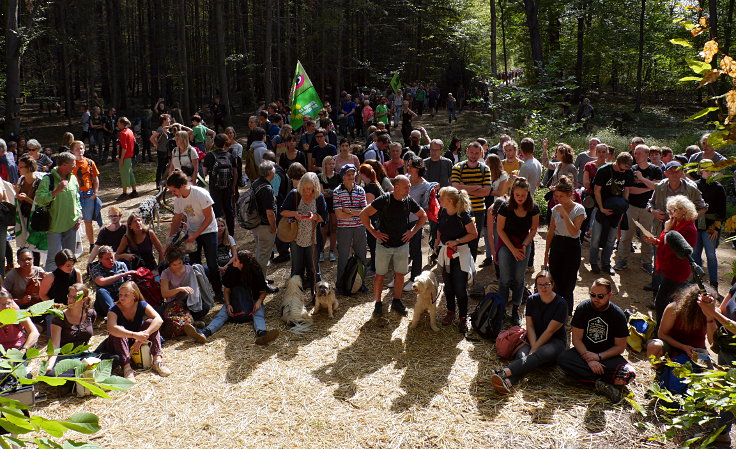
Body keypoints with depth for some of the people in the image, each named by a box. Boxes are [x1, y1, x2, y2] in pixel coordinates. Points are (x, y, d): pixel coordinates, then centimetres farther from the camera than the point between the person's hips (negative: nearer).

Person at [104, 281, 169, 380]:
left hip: (138, 343, 2)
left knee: (150, 322, -20)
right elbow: (111, 328, -39)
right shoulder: (114, 310, -17)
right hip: (118, 346, -2)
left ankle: (157, 360, -31)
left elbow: (159, 320, -26)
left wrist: (144, 335, -39)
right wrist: (134, 335, -48)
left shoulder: (141, 305, -11)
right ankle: (127, 367, -44)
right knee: (119, 331, -31)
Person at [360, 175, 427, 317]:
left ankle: (396, 302, 26)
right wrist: (374, 232, -12)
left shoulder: (409, 201, -4)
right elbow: (364, 214, -12)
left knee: (400, 274, 9)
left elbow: (423, 216, 13)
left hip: (402, 244, 3)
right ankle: (378, 303, 18)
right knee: (380, 275, 4)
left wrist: (412, 231, 3)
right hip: (384, 244, -3)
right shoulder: (384, 200, -15)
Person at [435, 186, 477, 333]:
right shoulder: (442, 212, -3)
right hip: (445, 252, 6)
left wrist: (456, 241, -23)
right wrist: (436, 244, 8)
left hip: (460, 254, -6)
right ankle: (450, 312, 33)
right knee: (448, 285, 17)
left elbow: (474, 234, -15)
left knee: (460, 288, -1)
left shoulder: (463, 215, -21)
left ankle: (463, 318, 13)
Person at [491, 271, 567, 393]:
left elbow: (550, 331, -14)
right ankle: (508, 382, -60)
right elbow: (530, 326, 0)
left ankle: (504, 372, -57)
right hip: (534, 339, 4)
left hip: (555, 341, -4)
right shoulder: (532, 300, 5)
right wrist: (533, 347, -16)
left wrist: (534, 350, -19)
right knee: (521, 354, -30)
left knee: (542, 353, -37)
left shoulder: (561, 304, -10)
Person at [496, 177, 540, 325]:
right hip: (506, 242, -2)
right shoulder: (506, 207, -18)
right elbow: (500, 229, -10)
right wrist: (513, 249, -12)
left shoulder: (533, 208, -11)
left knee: (519, 278, 3)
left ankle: (515, 311, 14)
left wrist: (524, 245, -11)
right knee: (506, 278, -6)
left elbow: (534, 229, 1)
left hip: (524, 243, 2)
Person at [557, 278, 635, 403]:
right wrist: (588, 359, -21)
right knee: (562, 359, -31)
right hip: (584, 352, 2)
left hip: (608, 356, -2)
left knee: (628, 373, -31)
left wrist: (599, 357, -18)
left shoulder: (618, 314, -7)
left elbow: (620, 347, -4)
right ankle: (608, 382, -29)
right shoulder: (583, 308, -5)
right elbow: (576, 339, -6)